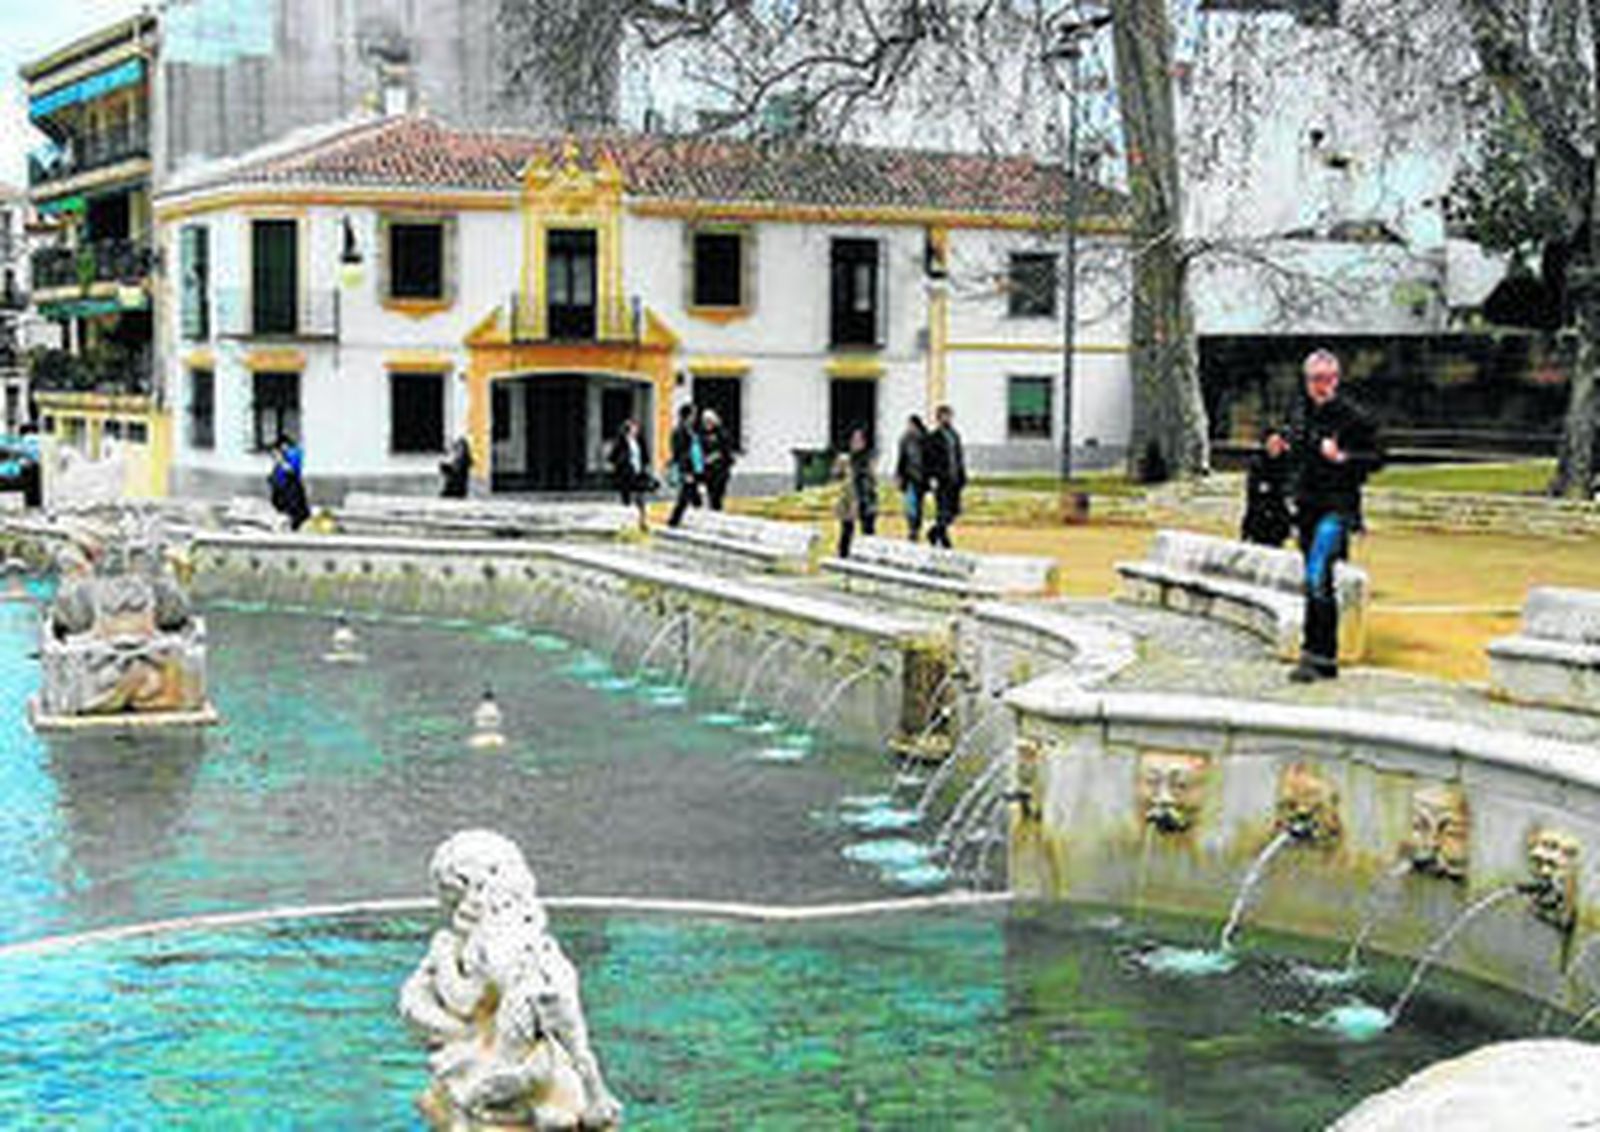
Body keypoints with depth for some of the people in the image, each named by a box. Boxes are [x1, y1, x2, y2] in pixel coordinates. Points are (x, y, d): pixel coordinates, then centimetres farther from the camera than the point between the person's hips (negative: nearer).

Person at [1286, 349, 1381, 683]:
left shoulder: (1353, 416, -9)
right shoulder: (1303, 412, 11)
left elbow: (1375, 457, -7)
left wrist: (1342, 457, -21)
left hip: (1337, 507, -7)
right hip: (1307, 505, 7)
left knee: (1316, 578, -19)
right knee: (1318, 583, 12)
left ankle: (1315, 654, -18)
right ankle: (1327, 659, 20)